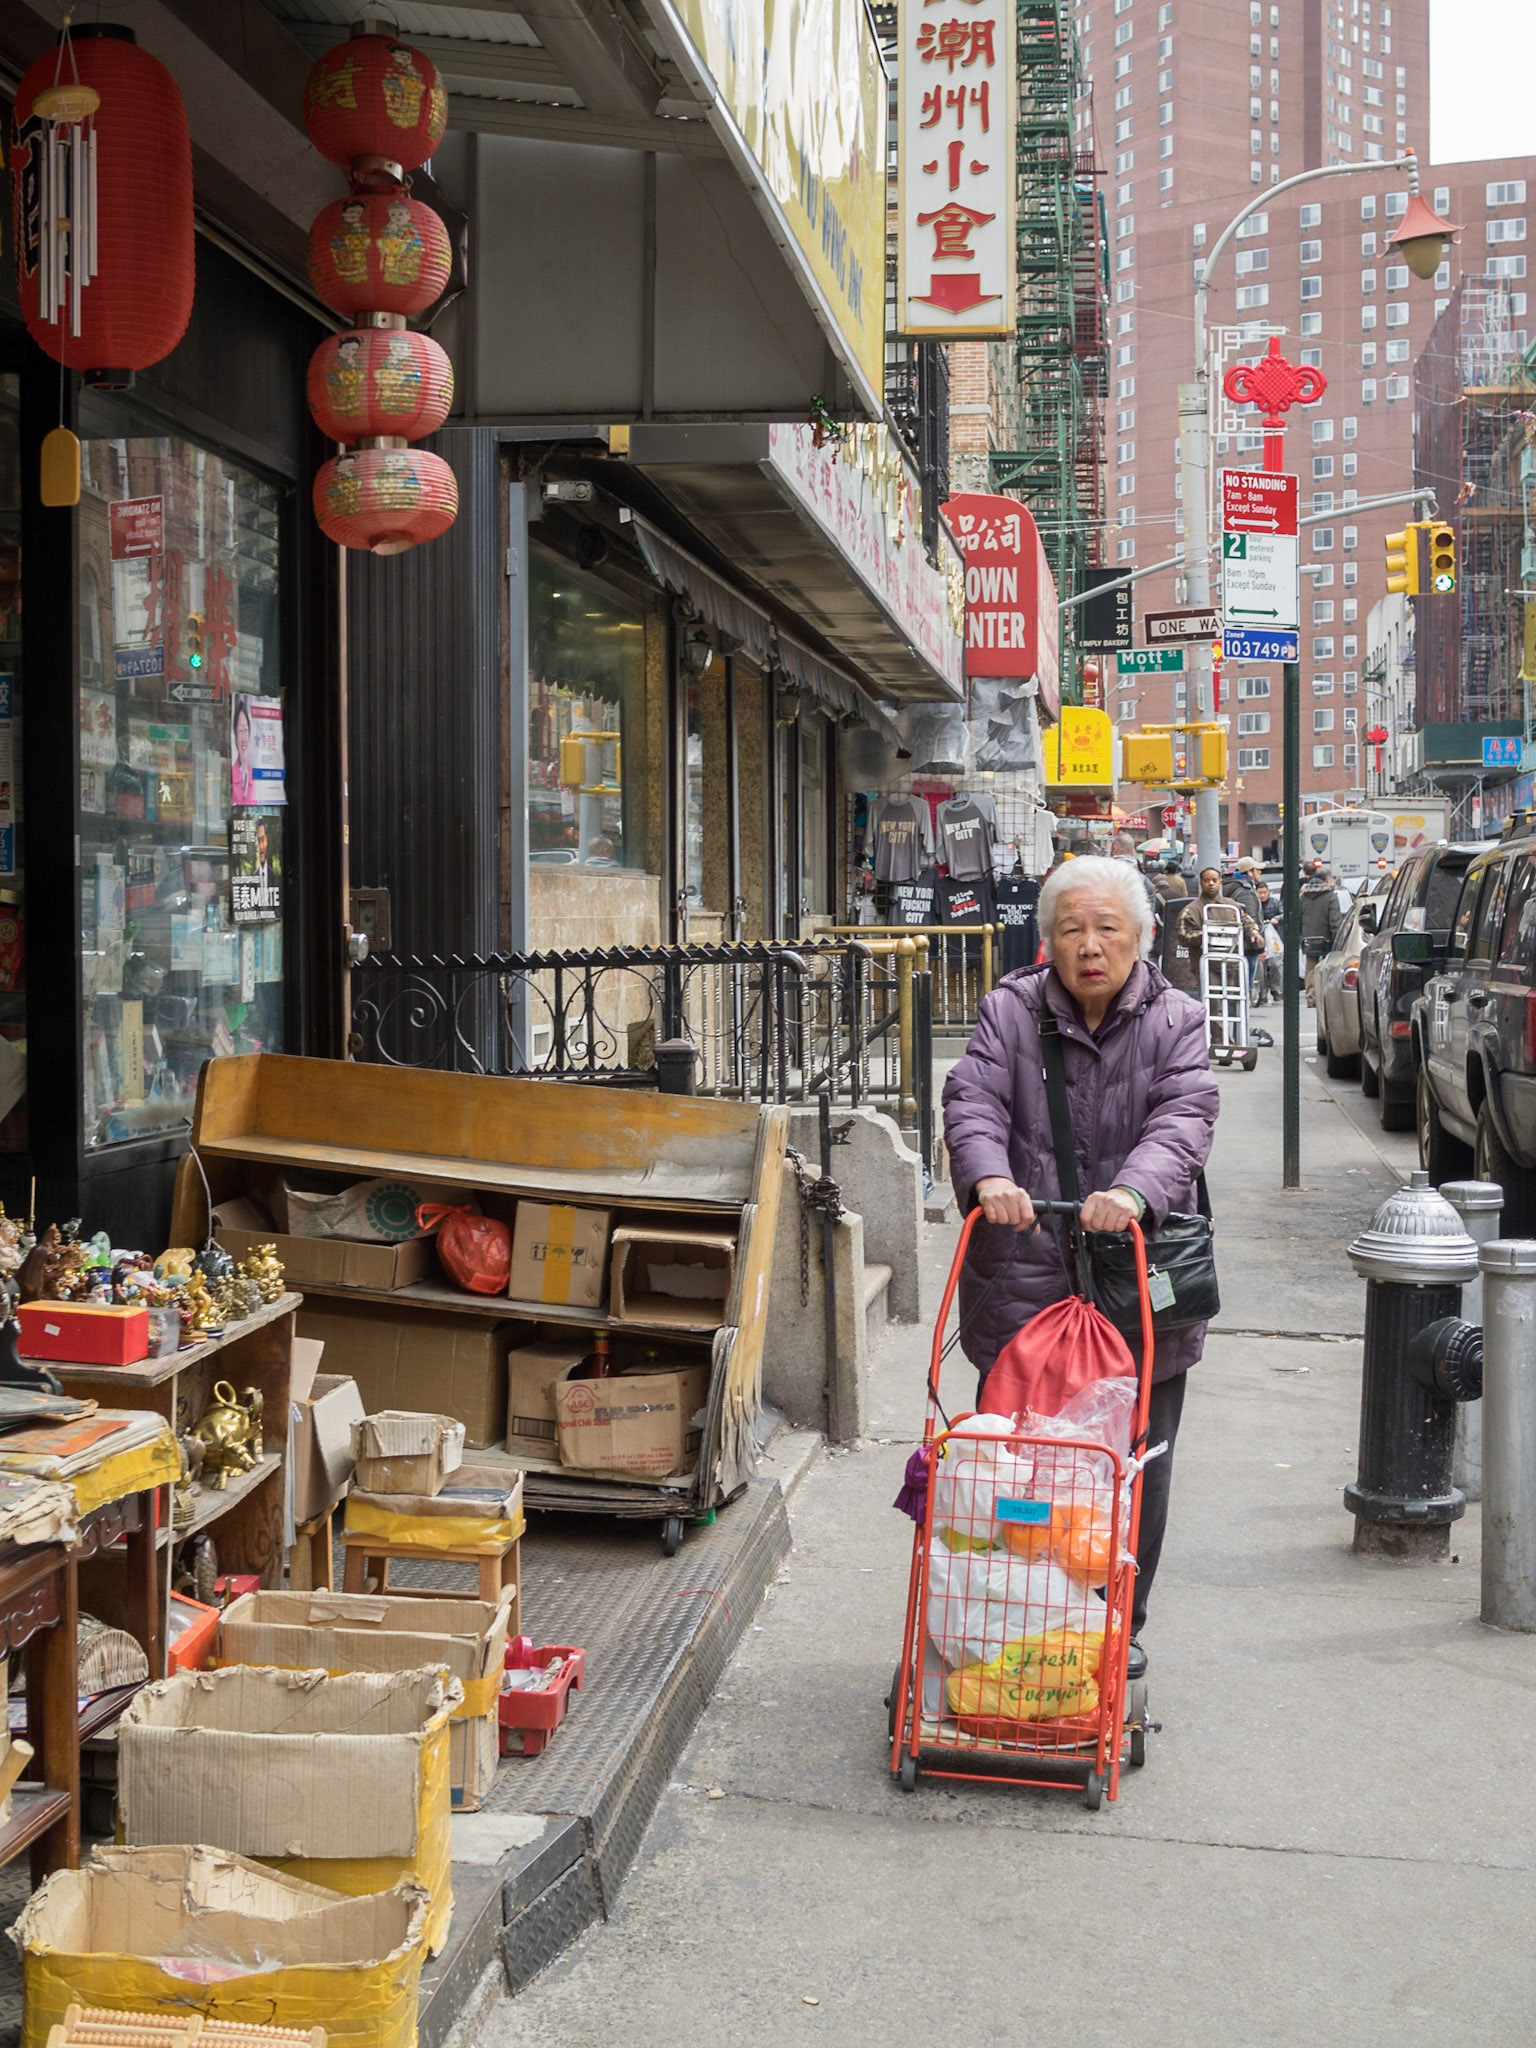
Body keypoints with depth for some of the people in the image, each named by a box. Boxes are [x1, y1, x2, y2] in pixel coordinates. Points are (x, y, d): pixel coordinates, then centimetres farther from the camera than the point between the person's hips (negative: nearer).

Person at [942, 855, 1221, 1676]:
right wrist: (989, 1176, -33)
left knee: (1137, 1465, 11)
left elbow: (1183, 1119, -14)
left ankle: (1120, 1626, 28)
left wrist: (1135, 1189, -34)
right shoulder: (1010, 1012, 3)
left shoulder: (1174, 1023, 2)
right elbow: (974, 1100, -11)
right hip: (1023, 1285, 0)